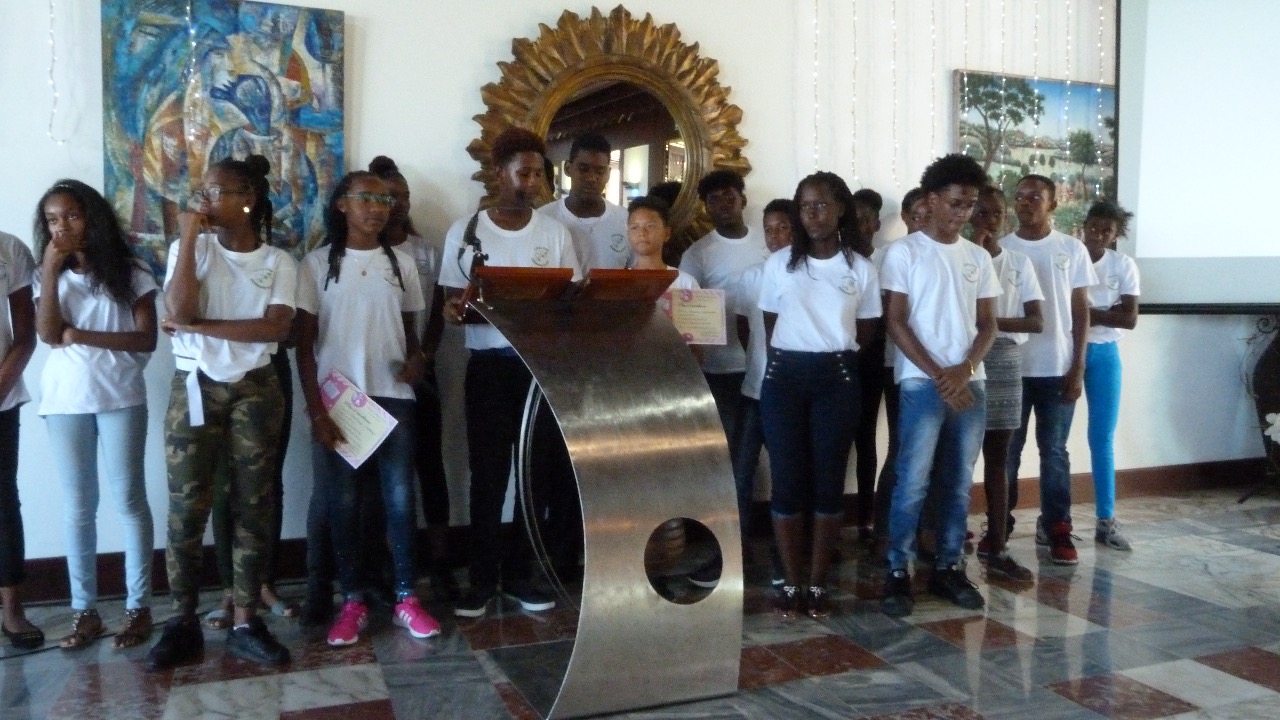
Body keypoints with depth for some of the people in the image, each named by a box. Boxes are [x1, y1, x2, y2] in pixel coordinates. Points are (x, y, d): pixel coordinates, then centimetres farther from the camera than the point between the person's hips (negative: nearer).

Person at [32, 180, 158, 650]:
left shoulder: (130, 274, 1)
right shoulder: (50, 276, 9)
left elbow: (147, 340, -6)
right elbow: (48, 334, -7)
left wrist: (81, 336, -12)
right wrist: (51, 269, -10)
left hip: (120, 398, -3)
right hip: (65, 400, 3)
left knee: (128, 499, 1)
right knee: (77, 506, 7)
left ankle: (138, 607, 10)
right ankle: (84, 610, 16)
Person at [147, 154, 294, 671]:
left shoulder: (278, 262, 2)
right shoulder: (189, 249, 3)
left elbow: (277, 327, -13)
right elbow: (178, 311, -14)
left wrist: (198, 326, -15)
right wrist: (190, 236, -13)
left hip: (255, 391, 0)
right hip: (194, 389, 0)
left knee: (252, 505, 4)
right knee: (186, 507, 0)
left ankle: (245, 622, 12)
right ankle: (183, 623, 11)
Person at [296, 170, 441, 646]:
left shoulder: (402, 264, 9)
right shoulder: (317, 263, 2)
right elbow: (305, 345, 0)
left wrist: (416, 359, -10)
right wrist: (316, 411, -8)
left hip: (393, 397, 2)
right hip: (336, 398, -1)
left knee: (400, 497, 2)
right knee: (342, 501, 3)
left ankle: (406, 599, 13)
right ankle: (353, 602, 14)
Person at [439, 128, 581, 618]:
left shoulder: (555, 233, 7)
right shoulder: (464, 232, 3)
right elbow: (453, 302, 3)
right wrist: (456, 310, -20)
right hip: (489, 364, -2)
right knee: (488, 472, 2)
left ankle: (518, 573, 20)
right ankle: (483, 578, 15)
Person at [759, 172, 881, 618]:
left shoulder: (860, 269, 5)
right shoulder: (779, 264, 5)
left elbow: (865, 331, 11)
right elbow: (769, 326, 12)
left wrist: (834, 350, 3)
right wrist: (790, 358, 6)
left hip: (836, 378, 0)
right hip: (785, 376, 0)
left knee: (829, 480, 2)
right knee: (787, 481, 0)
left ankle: (817, 582, 14)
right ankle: (791, 582, 11)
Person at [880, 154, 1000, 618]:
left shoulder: (978, 258, 12)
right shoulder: (904, 252, -2)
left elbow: (987, 324, 11)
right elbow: (896, 323, -6)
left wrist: (965, 369, -8)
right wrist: (939, 375, -12)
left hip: (971, 384, 5)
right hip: (921, 383, -5)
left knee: (959, 482, 8)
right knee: (913, 481, -6)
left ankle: (948, 568, 18)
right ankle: (898, 572, 3)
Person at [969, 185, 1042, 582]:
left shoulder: (1019, 263, 9)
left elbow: (1037, 321, 3)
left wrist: (992, 321, -14)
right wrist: (976, 248, -13)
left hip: (1004, 361, 3)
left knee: (997, 456, 7)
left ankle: (995, 547, 12)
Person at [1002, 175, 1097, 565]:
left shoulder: (1072, 249, 3)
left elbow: (1081, 311, 4)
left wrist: (1078, 367, -3)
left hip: (1057, 368, 0)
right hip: (1010, 368, 0)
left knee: (1054, 451, 7)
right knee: (1007, 450, 7)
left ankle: (1057, 529, 15)